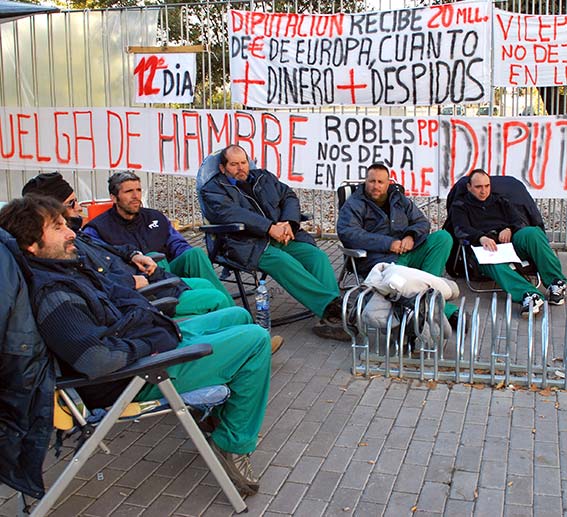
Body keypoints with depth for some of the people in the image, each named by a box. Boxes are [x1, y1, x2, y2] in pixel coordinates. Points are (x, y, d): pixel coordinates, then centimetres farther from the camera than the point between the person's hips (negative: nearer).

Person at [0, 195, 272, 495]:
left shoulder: (67, 267, 5)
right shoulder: (51, 296, -27)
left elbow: (117, 292, 16)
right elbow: (97, 360, -37)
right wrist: (147, 345, -20)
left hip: (155, 341, 11)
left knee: (237, 316, 23)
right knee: (255, 339, -12)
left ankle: (221, 408, 34)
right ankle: (233, 444, 1)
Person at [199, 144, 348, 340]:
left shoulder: (263, 177, 27)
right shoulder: (213, 189, 10)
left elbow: (289, 197, 19)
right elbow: (228, 213, -10)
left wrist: (288, 223, -4)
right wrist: (270, 228, -18)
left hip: (283, 237, 6)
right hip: (249, 245, -5)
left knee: (318, 255, -22)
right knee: (283, 261, -35)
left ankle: (331, 316, -37)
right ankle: (332, 305, -40)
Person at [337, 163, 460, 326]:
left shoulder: (399, 200, 22)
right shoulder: (353, 205, 5)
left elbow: (422, 222, 22)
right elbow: (347, 233, -13)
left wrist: (411, 236, -5)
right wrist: (387, 243, -17)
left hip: (409, 253, 6)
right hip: (379, 259, -6)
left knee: (443, 237, -15)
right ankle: (447, 311, -31)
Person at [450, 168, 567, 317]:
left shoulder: (500, 202, 32)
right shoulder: (460, 207, 20)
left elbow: (520, 221, 19)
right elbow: (462, 230, 0)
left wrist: (510, 229, -8)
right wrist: (481, 238, -23)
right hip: (485, 247, -3)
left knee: (533, 232, -30)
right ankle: (528, 294, -59)